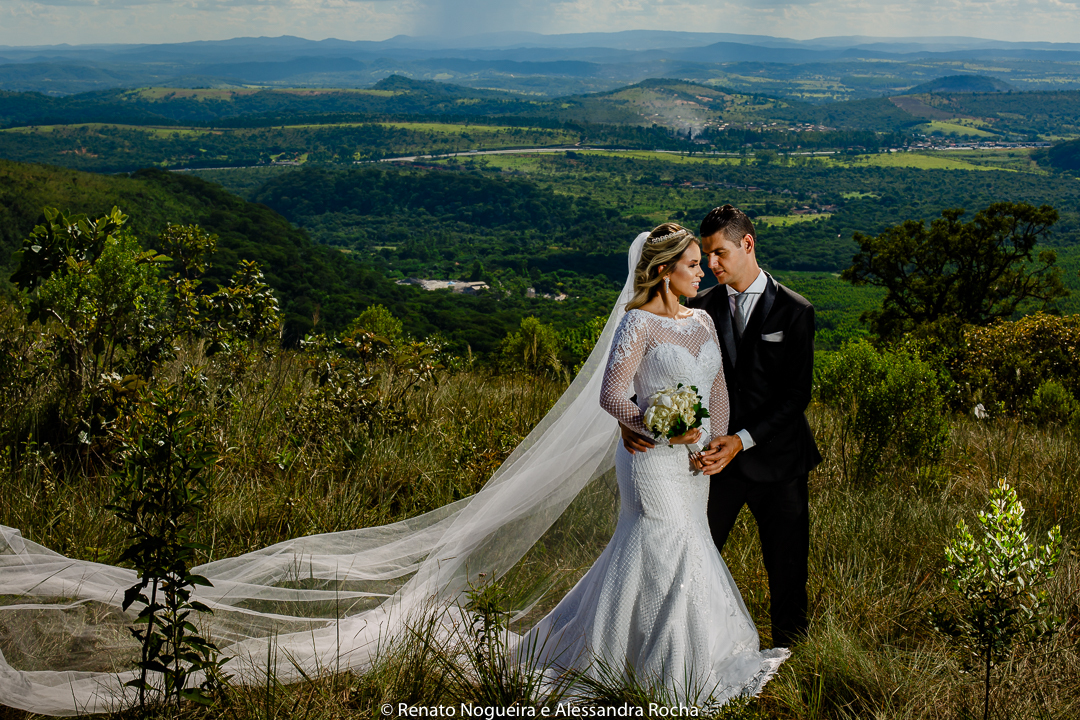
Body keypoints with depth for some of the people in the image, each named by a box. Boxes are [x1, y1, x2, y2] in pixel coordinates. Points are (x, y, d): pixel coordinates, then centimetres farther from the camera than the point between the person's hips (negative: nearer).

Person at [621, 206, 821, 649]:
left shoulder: (794, 311, -5)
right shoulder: (702, 308, 3)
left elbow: (797, 394, -9)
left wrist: (743, 441, -19)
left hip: (776, 459, -2)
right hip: (718, 454, 2)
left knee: (786, 568, 9)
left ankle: (789, 647, 29)